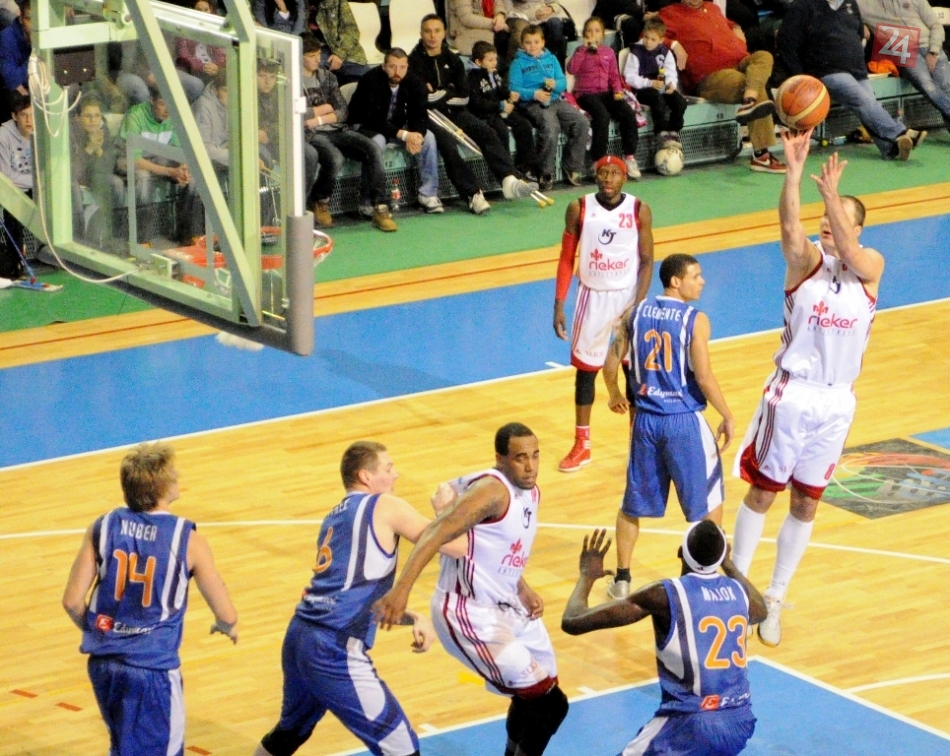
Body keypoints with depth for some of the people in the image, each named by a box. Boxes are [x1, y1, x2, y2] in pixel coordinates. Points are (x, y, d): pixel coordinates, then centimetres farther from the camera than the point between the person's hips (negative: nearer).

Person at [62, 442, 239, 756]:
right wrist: (227, 626, 21)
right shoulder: (187, 540, -10)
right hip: (152, 668, -5)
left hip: (103, 662, 5)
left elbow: (72, 601, -1)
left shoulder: (103, 528, -2)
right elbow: (226, 615, -3)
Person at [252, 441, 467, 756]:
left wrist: (413, 618, 12)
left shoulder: (336, 517, 22)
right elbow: (457, 546, -3)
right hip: (335, 651, -9)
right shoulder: (385, 507, -2)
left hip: (299, 636, 9)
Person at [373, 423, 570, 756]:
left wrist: (524, 591, 3)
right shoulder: (492, 491, -21)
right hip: (471, 614, -10)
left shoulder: (530, 493, 8)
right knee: (547, 701, -12)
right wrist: (401, 589, -42)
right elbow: (435, 533, -32)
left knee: (537, 695, 20)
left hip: (508, 606, 10)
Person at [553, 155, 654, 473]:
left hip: (628, 296, -1)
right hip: (593, 296, 1)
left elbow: (646, 262, -5)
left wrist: (638, 305, -15)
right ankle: (582, 445, 19)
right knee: (585, 369, 7)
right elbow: (567, 259, 0)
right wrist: (559, 305, -5)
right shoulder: (579, 209, -6)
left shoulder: (640, 211, -8)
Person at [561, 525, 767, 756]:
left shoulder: (664, 594, -8)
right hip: (740, 722, 6)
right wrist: (728, 564, 47)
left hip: (690, 725, -6)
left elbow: (572, 622, -8)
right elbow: (761, 612, 36)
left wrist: (587, 575, 11)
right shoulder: (739, 590, 7)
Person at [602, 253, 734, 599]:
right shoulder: (695, 320, -13)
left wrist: (615, 395, 26)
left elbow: (610, 365, 6)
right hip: (684, 421, -4)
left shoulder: (635, 313, 2)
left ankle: (621, 579, 21)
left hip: (646, 419, 5)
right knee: (709, 502, 12)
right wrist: (728, 417, -3)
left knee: (634, 503, 17)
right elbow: (703, 378, -16)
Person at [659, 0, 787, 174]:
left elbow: (729, 24, 46)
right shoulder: (671, 14, 6)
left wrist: (737, 29, 24)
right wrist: (673, 44, -19)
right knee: (758, 89, -30)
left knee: (764, 56, -26)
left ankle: (749, 102, -47)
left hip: (740, 63, 7)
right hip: (712, 76, -7)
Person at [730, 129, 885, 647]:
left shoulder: (870, 266, -2)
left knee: (806, 503, 9)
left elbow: (846, 252, -25)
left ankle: (774, 600, 20)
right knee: (761, 492, 7)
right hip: (791, 394, -1)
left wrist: (832, 193, -40)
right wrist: (794, 168, -41)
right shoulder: (807, 259, -4)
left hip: (836, 402, 2)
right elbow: (790, 226, -26)